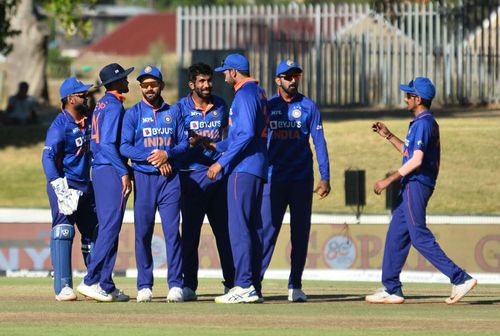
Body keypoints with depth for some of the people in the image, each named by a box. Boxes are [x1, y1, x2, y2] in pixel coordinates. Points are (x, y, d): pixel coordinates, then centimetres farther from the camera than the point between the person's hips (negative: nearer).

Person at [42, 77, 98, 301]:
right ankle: (63, 287, -17)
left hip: (86, 186, 8)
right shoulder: (60, 125, -14)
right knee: (63, 232, -14)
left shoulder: (88, 120, 9)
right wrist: (59, 186, -31)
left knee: (93, 233, 11)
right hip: (65, 186, -8)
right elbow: (48, 158, -21)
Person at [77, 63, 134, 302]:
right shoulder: (114, 106, -11)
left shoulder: (100, 105, 17)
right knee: (110, 227, -10)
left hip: (98, 169, 10)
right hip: (112, 170, -10)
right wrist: (124, 172, -19)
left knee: (107, 227, 10)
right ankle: (91, 281, -15)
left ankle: (106, 286, 10)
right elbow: (108, 143, -19)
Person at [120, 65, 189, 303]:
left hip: (170, 178, 1)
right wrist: (152, 158, -13)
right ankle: (144, 286, 3)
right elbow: (125, 147, -2)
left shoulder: (173, 112, 13)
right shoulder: (133, 113, 6)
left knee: (172, 230, -6)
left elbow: (184, 143, 9)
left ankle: (175, 285, -5)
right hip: (144, 177, -1)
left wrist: (167, 154, -11)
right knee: (143, 232, -2)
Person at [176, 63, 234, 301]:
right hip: (192, 175, -3)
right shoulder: (181, 108, 0)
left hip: (219, 174, 3)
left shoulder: (220, 105, 12)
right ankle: (189, 285, 2)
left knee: (225, 230, 4)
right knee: (190, 232, -2)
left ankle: (232, 282, 9)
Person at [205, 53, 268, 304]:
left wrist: (221, 162, -18)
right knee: (253, 226, 9)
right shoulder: (258, 93, 20)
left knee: (239, 226, -12)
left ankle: (244, 285, -17)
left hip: (243, 168, -10)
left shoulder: (244, 94, -11)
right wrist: (216, 145, 30)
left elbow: (246, 134, -20)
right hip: (257, 169, 10)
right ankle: (254, 287, 9)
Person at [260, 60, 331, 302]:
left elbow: (319, 143, 3)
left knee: (300, 232, 3)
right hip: (273, 179, -1)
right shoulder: (267, 106, 6)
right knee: (267, 230, -8)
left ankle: (295, 285, 9)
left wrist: (325, 178, -5)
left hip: (301, 179, 1)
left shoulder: (308, 107, 5)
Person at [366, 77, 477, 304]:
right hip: (412, 186, 11)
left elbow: (416, 160, -23)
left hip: (416, 185, -11)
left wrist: (389, 180, -19)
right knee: (396, 235, 11)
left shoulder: (423, 124, -15)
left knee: (420, 237, -12)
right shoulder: (429, 123, 17)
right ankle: (391, 290, 13)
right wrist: (388, 136, 26)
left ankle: (460, 279, -15)